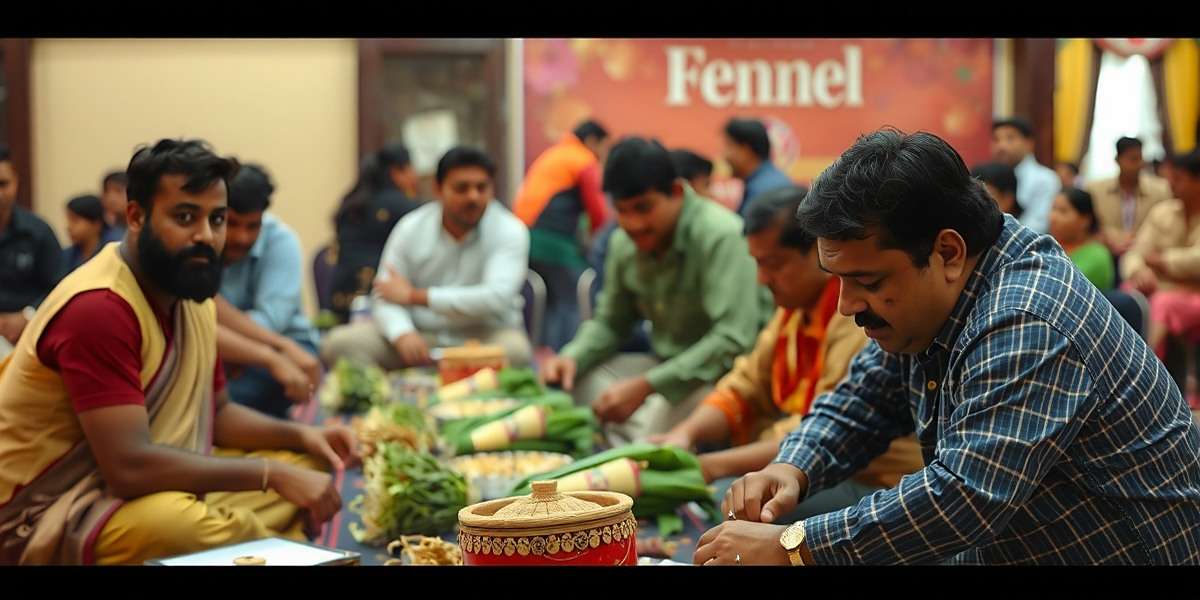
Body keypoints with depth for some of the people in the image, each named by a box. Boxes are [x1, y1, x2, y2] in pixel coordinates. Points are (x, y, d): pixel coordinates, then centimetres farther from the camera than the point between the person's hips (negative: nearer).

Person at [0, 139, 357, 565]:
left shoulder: (192, 294, 6)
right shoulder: (98, 307, -23)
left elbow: (216, 412, 17)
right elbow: (129, 465, -29)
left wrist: (302, 436, -1)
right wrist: (273, 474, -25)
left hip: (160, 489, 9)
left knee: (307, 468, 4)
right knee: (183, 524, -37)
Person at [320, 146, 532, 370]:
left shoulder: (511, 231, -8)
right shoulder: (410, 228, 1)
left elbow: (497, 298, -22)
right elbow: (386, 297, -3)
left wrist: (415, 296, -15)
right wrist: (403, 334, -28)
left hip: (484, 335, -2)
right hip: (420, 334, 2)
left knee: (515, 351, -36)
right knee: (341, 343, -20)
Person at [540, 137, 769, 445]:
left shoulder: (721, 236, -21)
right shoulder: (624, 244, 3)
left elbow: (733, 341, -28)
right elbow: (610, 321, 16)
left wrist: (647, 385, -32)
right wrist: (572, 357, -7)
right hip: (668, 363, 8)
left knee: (661, 412, -35)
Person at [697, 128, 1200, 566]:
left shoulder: (1026, 327, -27)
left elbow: (965, 498, -33)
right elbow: (860, 401, 9)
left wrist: (789, 547, -31)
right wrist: (791, 470, -11)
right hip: (998, 555, 8)